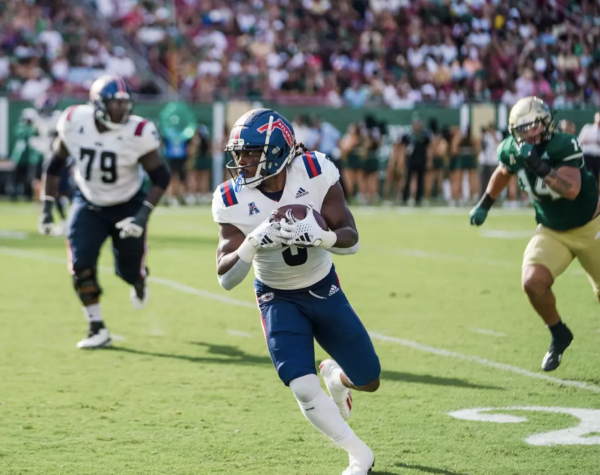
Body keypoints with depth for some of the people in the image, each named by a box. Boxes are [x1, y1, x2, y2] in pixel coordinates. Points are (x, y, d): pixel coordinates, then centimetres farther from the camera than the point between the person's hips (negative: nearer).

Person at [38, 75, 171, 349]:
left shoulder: (137, 133, -25)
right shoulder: (74, 123, -18)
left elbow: (161, 177, -15)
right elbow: (55, 165, -1)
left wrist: (144, 214, -26)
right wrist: (47, 207, -3)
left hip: (127, 207, -1)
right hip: (89, 204, 1)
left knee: (129, 270, 6)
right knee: (81, 263, -17)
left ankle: (139, 282, 47)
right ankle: (97, 329, -2)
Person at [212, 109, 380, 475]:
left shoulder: (316, 173, -22)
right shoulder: (233, 201, -22)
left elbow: (352, 240, -19)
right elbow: (226, 278, -21)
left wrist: (320, 236, -42)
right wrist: (252, 245, -41)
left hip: (324, 289, 1)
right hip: (278, 299, -1)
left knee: (368, 381, 7)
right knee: (304, 389, -16)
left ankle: (336, 376, 45)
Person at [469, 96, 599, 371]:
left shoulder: (564, 146, -28)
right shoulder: (512, 151, -11)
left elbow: (572, 190, -42)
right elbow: (503, 172, 14)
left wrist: (540, 166, -47)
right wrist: (485, 204, 16)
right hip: (552, 232, 4)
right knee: (533, 282, -20)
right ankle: (559, 336, 5)